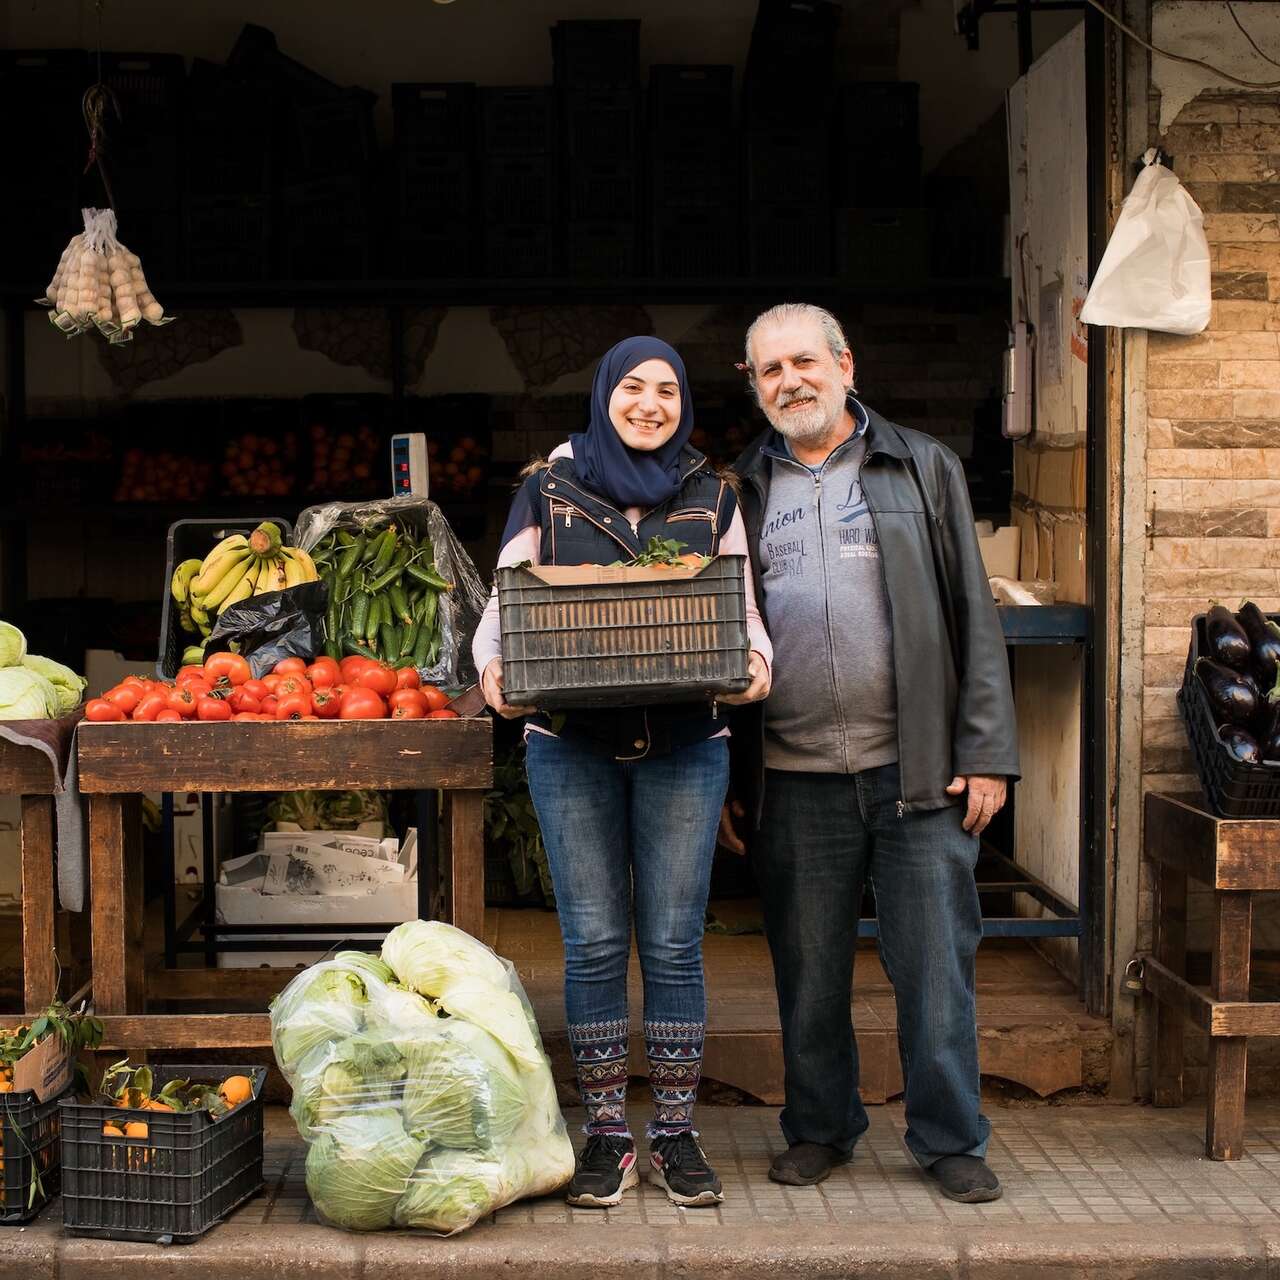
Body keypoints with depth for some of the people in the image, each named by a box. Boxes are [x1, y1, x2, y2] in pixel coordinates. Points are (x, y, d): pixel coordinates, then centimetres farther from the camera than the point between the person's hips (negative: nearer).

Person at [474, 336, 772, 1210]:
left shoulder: (712, 498, 10)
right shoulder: (549, 492, 7)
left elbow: (744, 611, 7)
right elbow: (502, 604, 5)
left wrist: (756, 661, -15)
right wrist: (493, 664, -16)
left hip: (686, 747, 1)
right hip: (572, 745, 0)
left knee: (674, 942, 2)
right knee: (594, 944, 2)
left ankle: (677, 1134, 14)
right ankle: (608, 1137, 14)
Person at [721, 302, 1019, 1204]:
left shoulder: (923, 469, 7)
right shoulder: (744, 493, 11)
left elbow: (974, 616, 4)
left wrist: (986, 753, -4)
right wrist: (719, 778, 7)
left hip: (916, 766, -1)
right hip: (793, 778, 2)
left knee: (935, 961, 2)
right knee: (809, 969, 9)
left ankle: (951, 1139, 16)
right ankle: (821, 1129, 25)